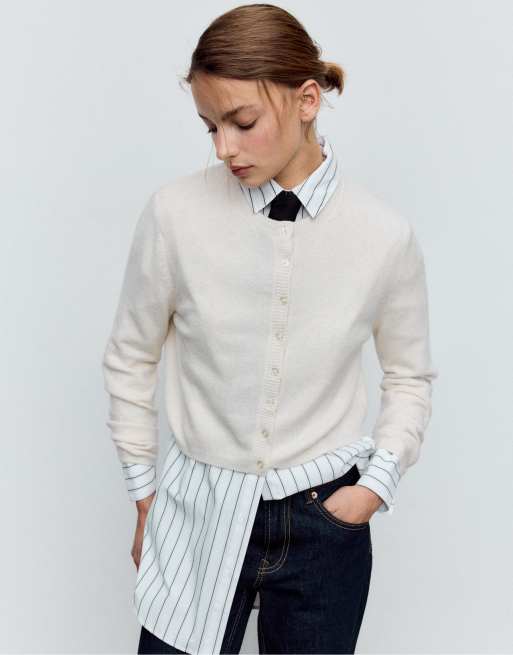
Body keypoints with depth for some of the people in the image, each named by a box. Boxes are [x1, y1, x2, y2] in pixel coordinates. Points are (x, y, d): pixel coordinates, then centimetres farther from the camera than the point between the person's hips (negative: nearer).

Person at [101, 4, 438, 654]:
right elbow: (130, 359, 3)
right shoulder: (175, 212, -11)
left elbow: (409, 375, 7)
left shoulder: (386, 235, -9)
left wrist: (378, 482, -4)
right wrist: (143, 490, 7)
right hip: (200, 510, 0)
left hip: (325, 521, 1)